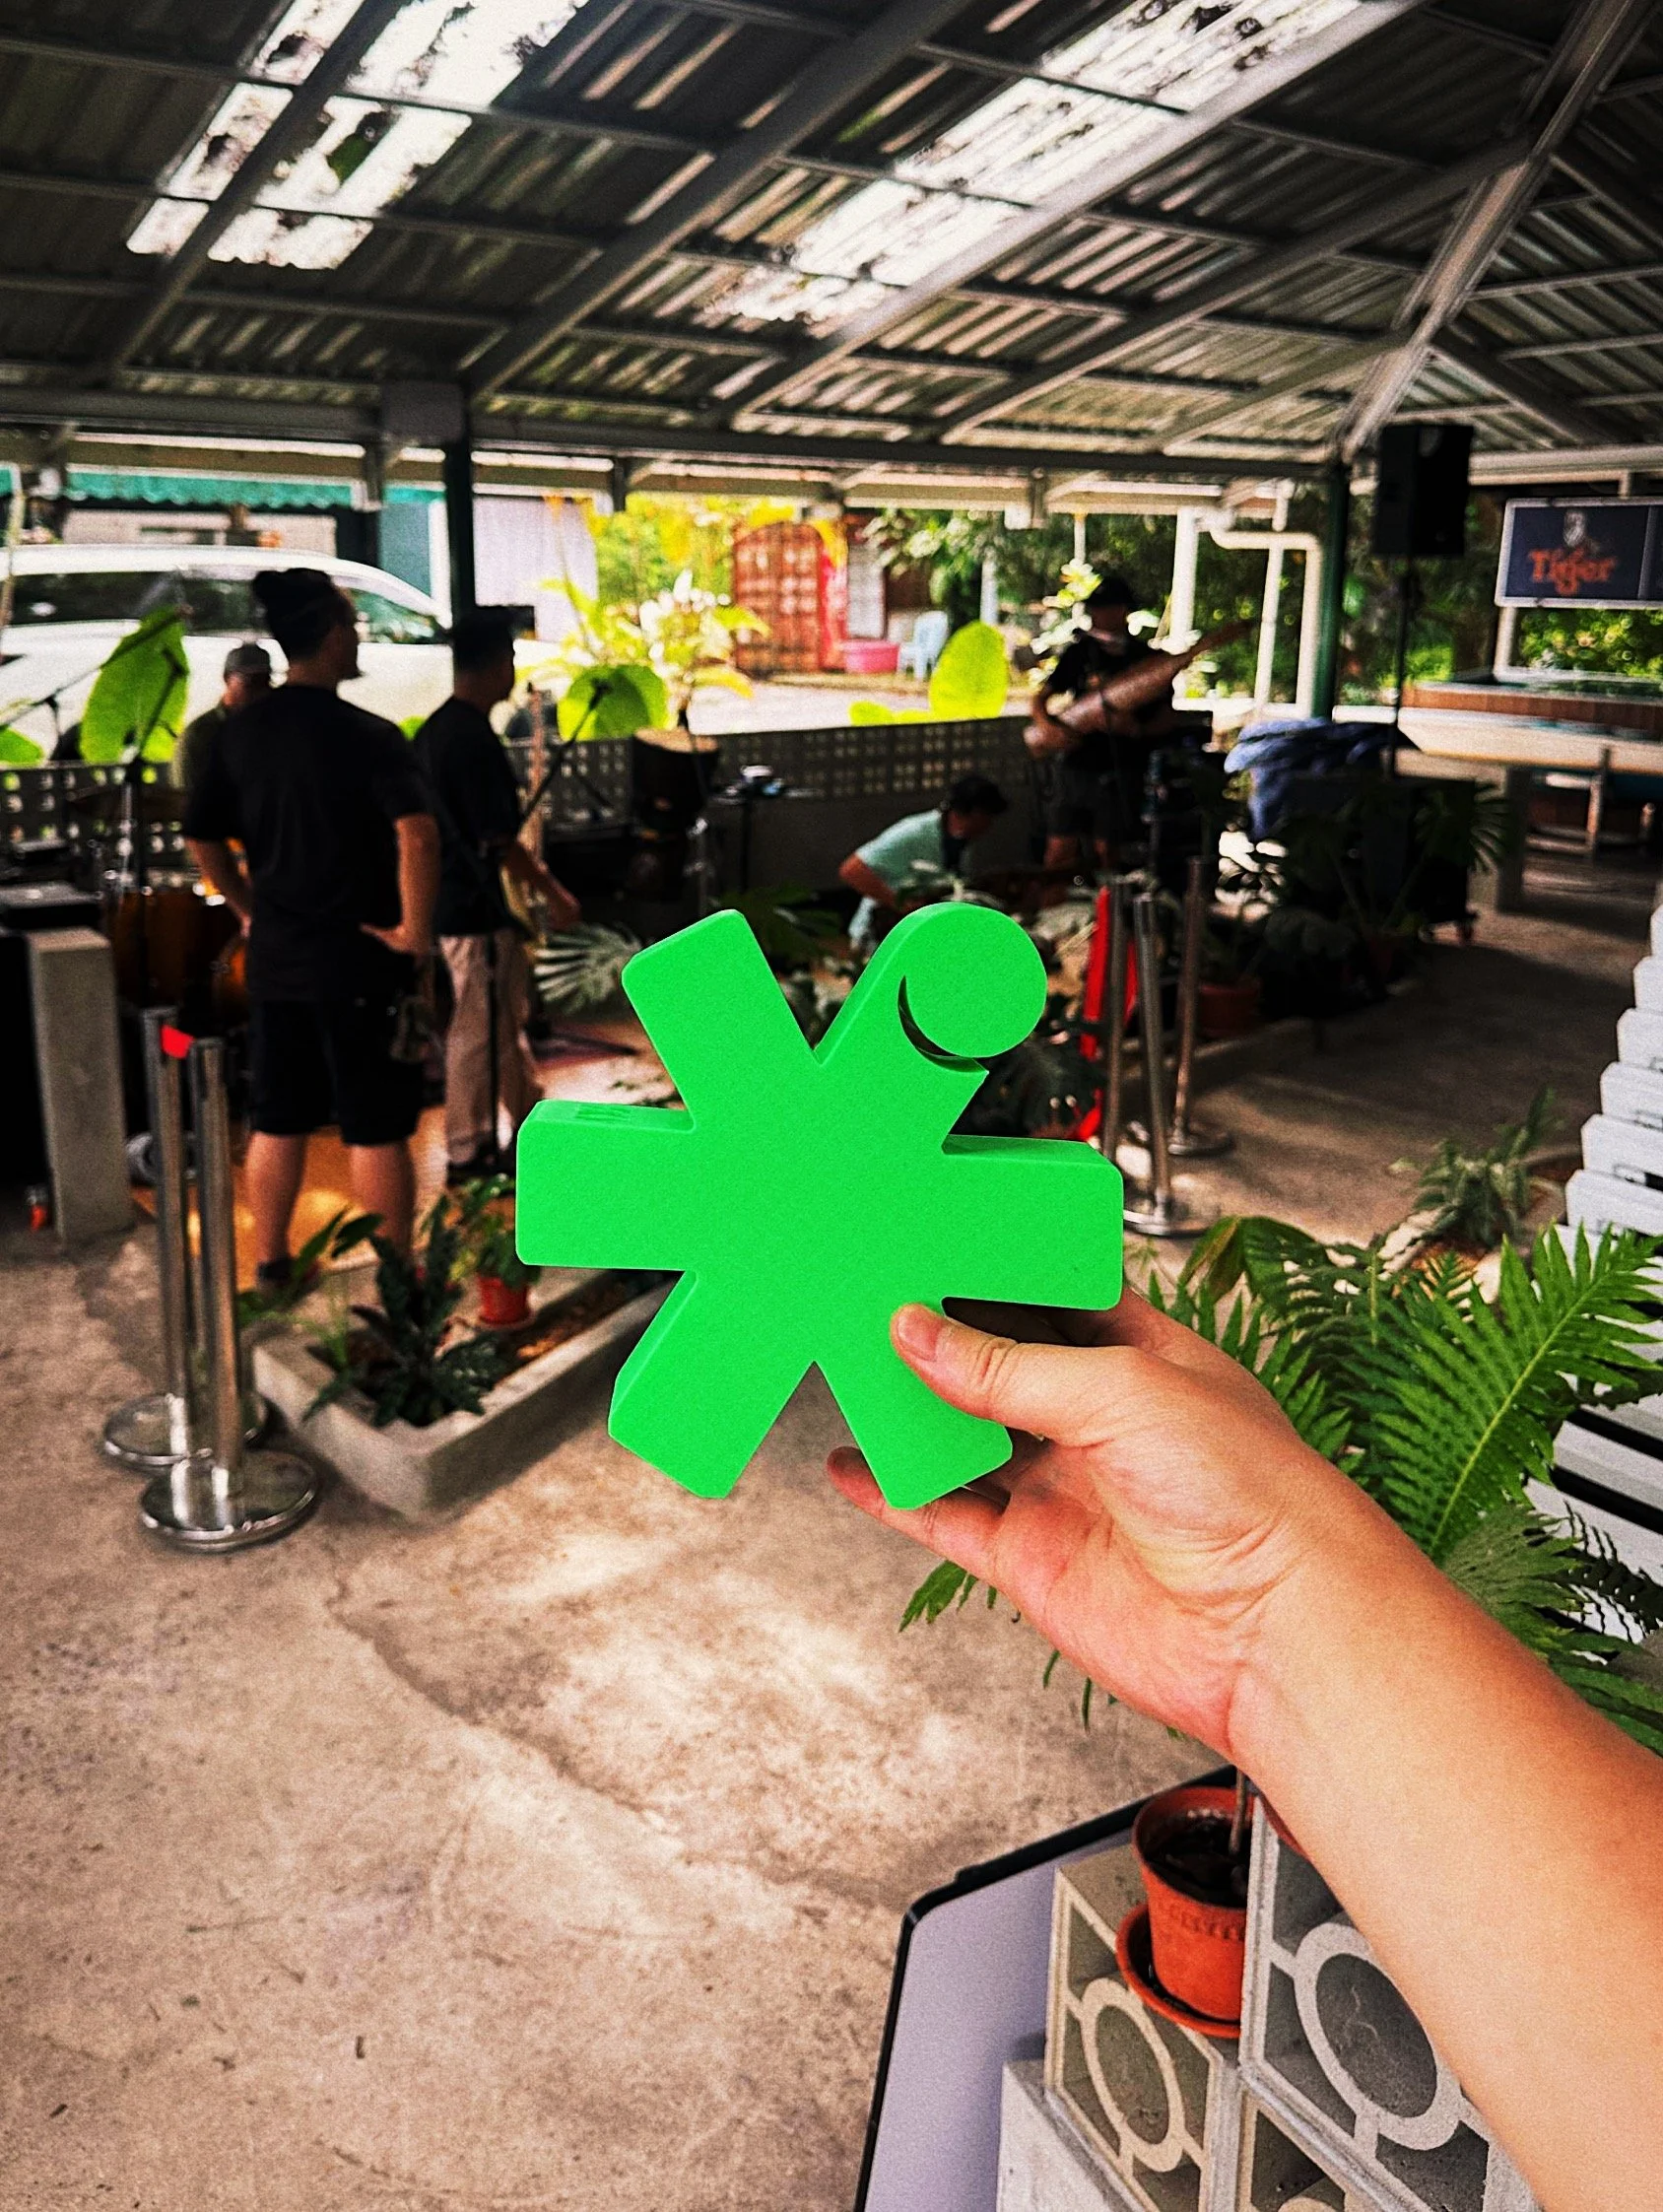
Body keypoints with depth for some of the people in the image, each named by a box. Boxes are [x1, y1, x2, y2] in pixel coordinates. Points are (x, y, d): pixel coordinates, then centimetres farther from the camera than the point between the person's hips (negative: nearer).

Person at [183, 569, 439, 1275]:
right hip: (359, 957, -6)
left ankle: (270, 1262, 27)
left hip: (275, 953, 6)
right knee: (375, 1125, 3)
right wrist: (414, 930, -18)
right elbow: (417, 835, -27)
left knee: (278, 1117, 16)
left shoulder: (239, 732, 4)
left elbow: (202, 837, 11)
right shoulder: (367, 734, -14)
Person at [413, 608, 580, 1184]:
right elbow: (499, 840, -21)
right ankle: (467, 1151, 14)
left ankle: (535, 1123, 28)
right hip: (476, 910, -9)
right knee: (478, 1029, 2)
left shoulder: (433, 730, 8)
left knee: (508, 1014, 18)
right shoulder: (476, 740, -20)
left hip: (448, 898, 10)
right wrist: (553, 893, -12)